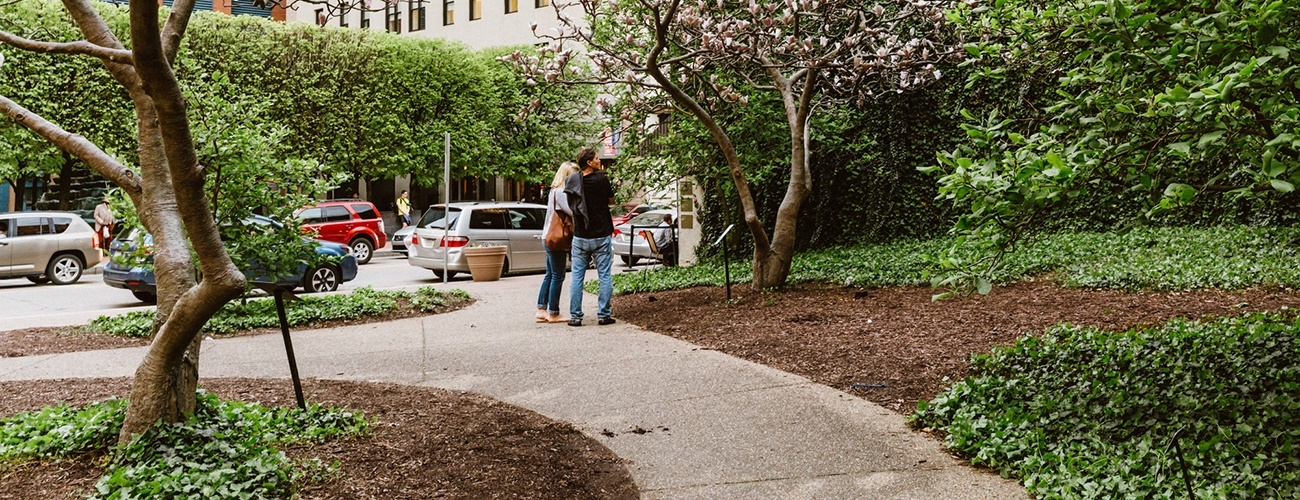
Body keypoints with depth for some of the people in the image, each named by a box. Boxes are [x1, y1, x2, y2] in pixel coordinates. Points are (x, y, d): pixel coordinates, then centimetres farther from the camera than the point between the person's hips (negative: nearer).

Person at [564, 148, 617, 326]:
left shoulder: (571, 180, -2)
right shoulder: (602, 179, -12)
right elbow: (611, 201, 4)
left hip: (580, 237, 3)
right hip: (601, 236, -3)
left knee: (577, 277, 7)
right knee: (605, 277, 7)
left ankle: (575, 316, 8)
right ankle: (604, 315, 8)